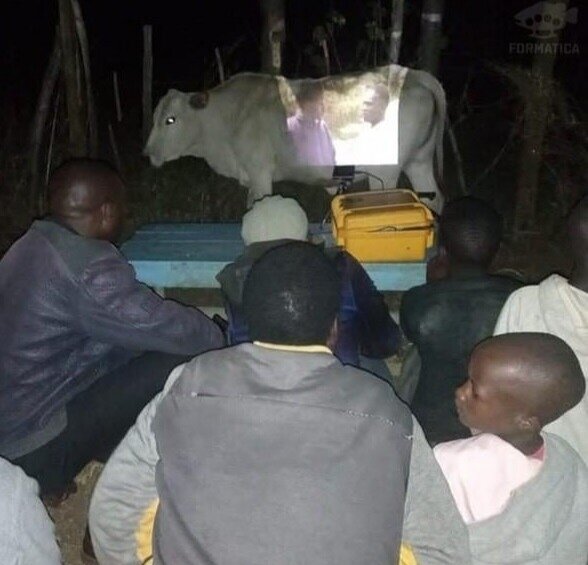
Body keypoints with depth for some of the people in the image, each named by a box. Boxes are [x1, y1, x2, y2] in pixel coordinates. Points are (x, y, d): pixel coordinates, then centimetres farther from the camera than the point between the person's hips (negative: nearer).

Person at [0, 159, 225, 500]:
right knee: (181, 363, -13)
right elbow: (174, 330, -23)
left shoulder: (32, 245, 6)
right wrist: (219, 335, -1)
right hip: (34, 449, -9)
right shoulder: (89, 270, -25)